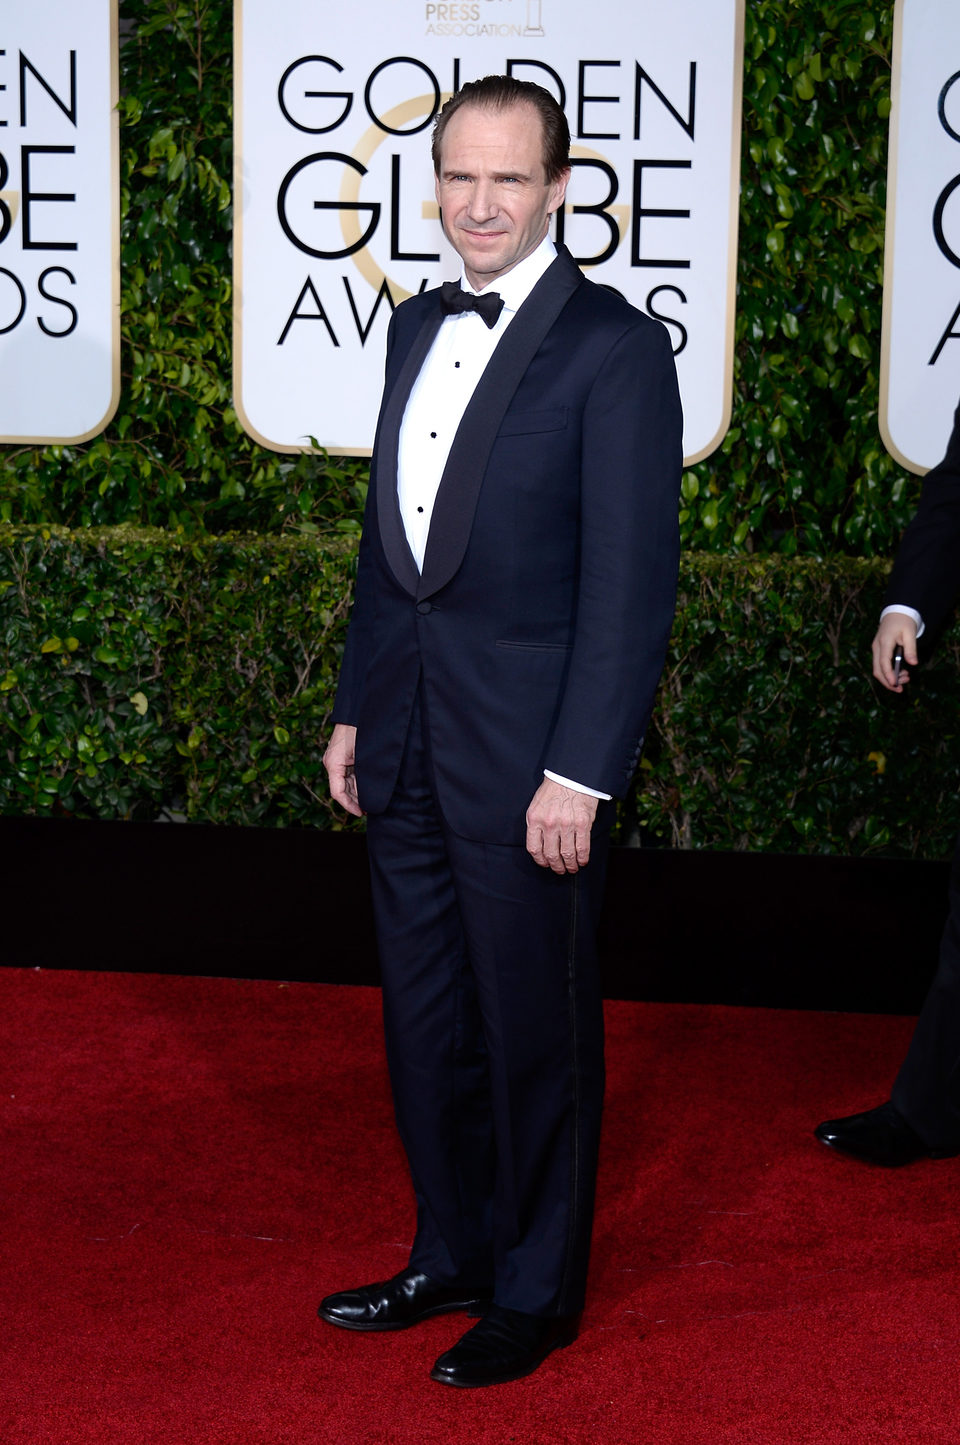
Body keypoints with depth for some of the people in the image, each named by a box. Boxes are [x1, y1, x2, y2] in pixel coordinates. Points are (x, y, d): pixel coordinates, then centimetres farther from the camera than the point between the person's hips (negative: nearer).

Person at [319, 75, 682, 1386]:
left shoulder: (614, 348, -12)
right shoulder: (420, 329, 11)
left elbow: (631, 582, -15)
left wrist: (580, 775, -18)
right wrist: (356, 712, 15)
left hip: (528, 755, -7)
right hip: (409, 740, 7)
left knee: (535, 1029, 6)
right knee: (426, 1018, 16)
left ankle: (538, 1289, 22)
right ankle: (451, 1255, 32)